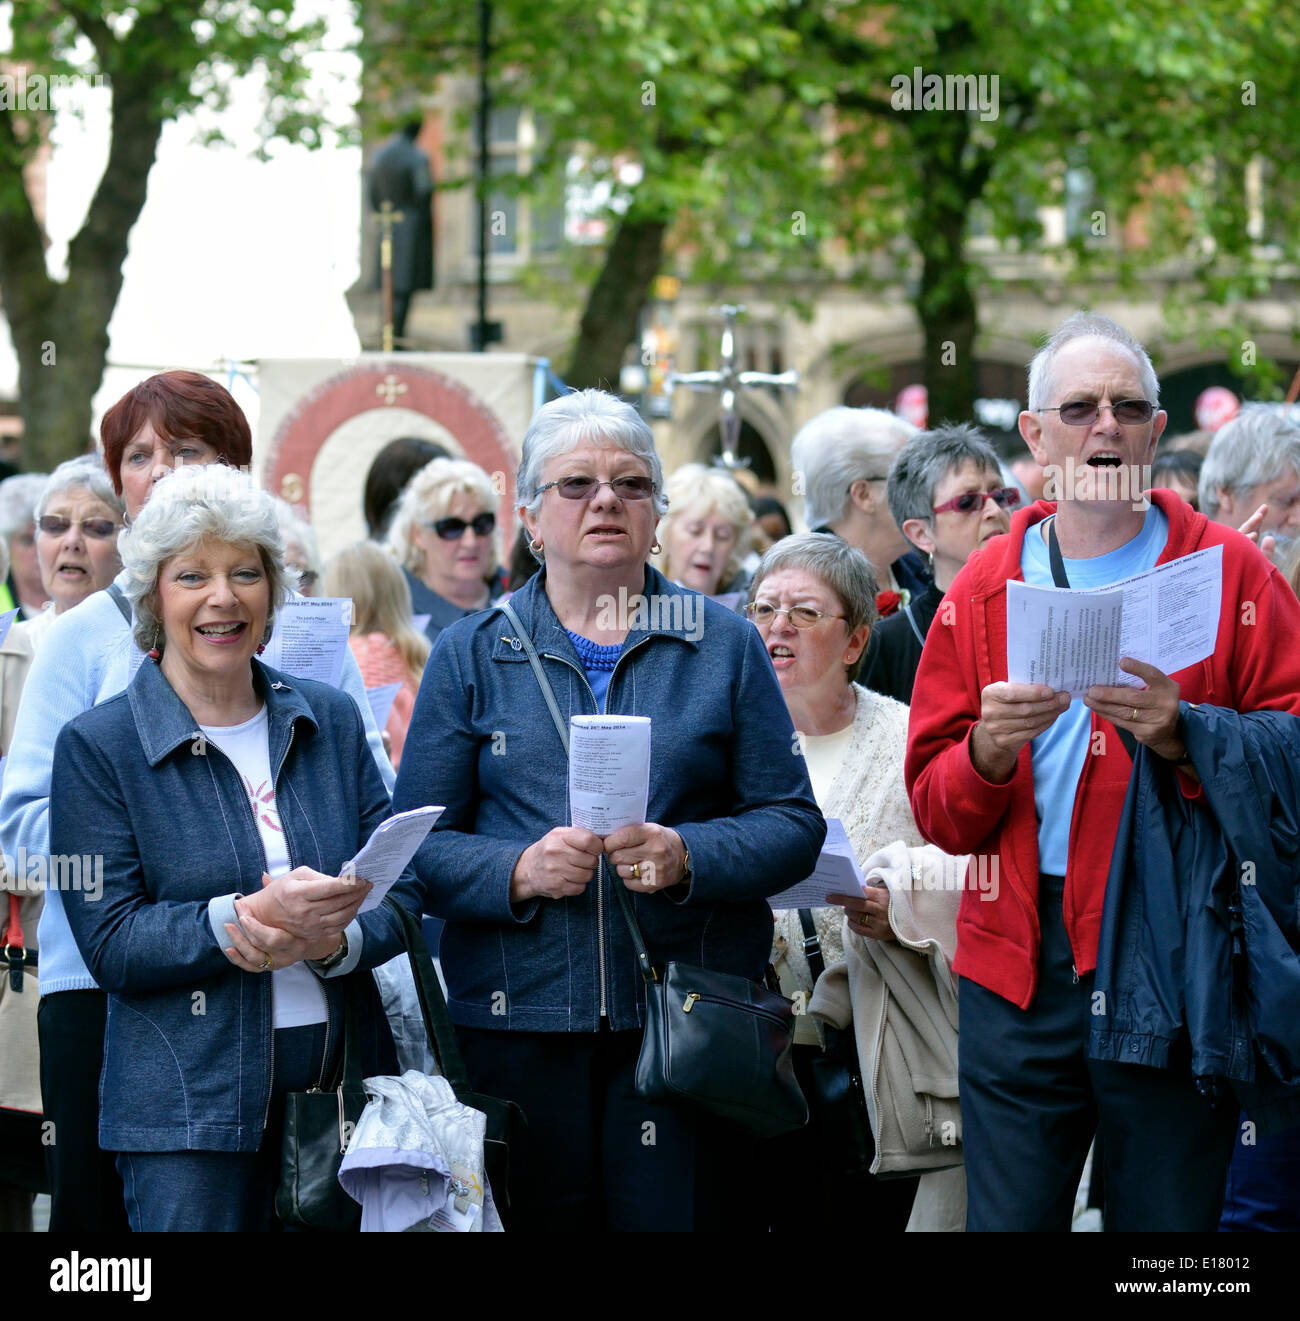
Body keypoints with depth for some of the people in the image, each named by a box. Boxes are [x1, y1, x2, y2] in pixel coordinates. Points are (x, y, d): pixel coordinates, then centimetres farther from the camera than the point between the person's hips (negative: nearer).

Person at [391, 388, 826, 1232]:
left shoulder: (725, 646, 10)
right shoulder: (471, 655, 10)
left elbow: (793, 822, 4)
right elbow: (416, 843, 4)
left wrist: (685, 855, -14)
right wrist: (518, 870, -15)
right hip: (517, 1025, 0)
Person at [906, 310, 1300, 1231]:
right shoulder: (983, 587, 11)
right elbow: (936, 810, 8)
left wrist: (1184, 736, -18)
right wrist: (989, 749, -12)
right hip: (1019, 972, 2)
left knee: (1169, 1215, 3)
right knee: (1010, 1216, 3)